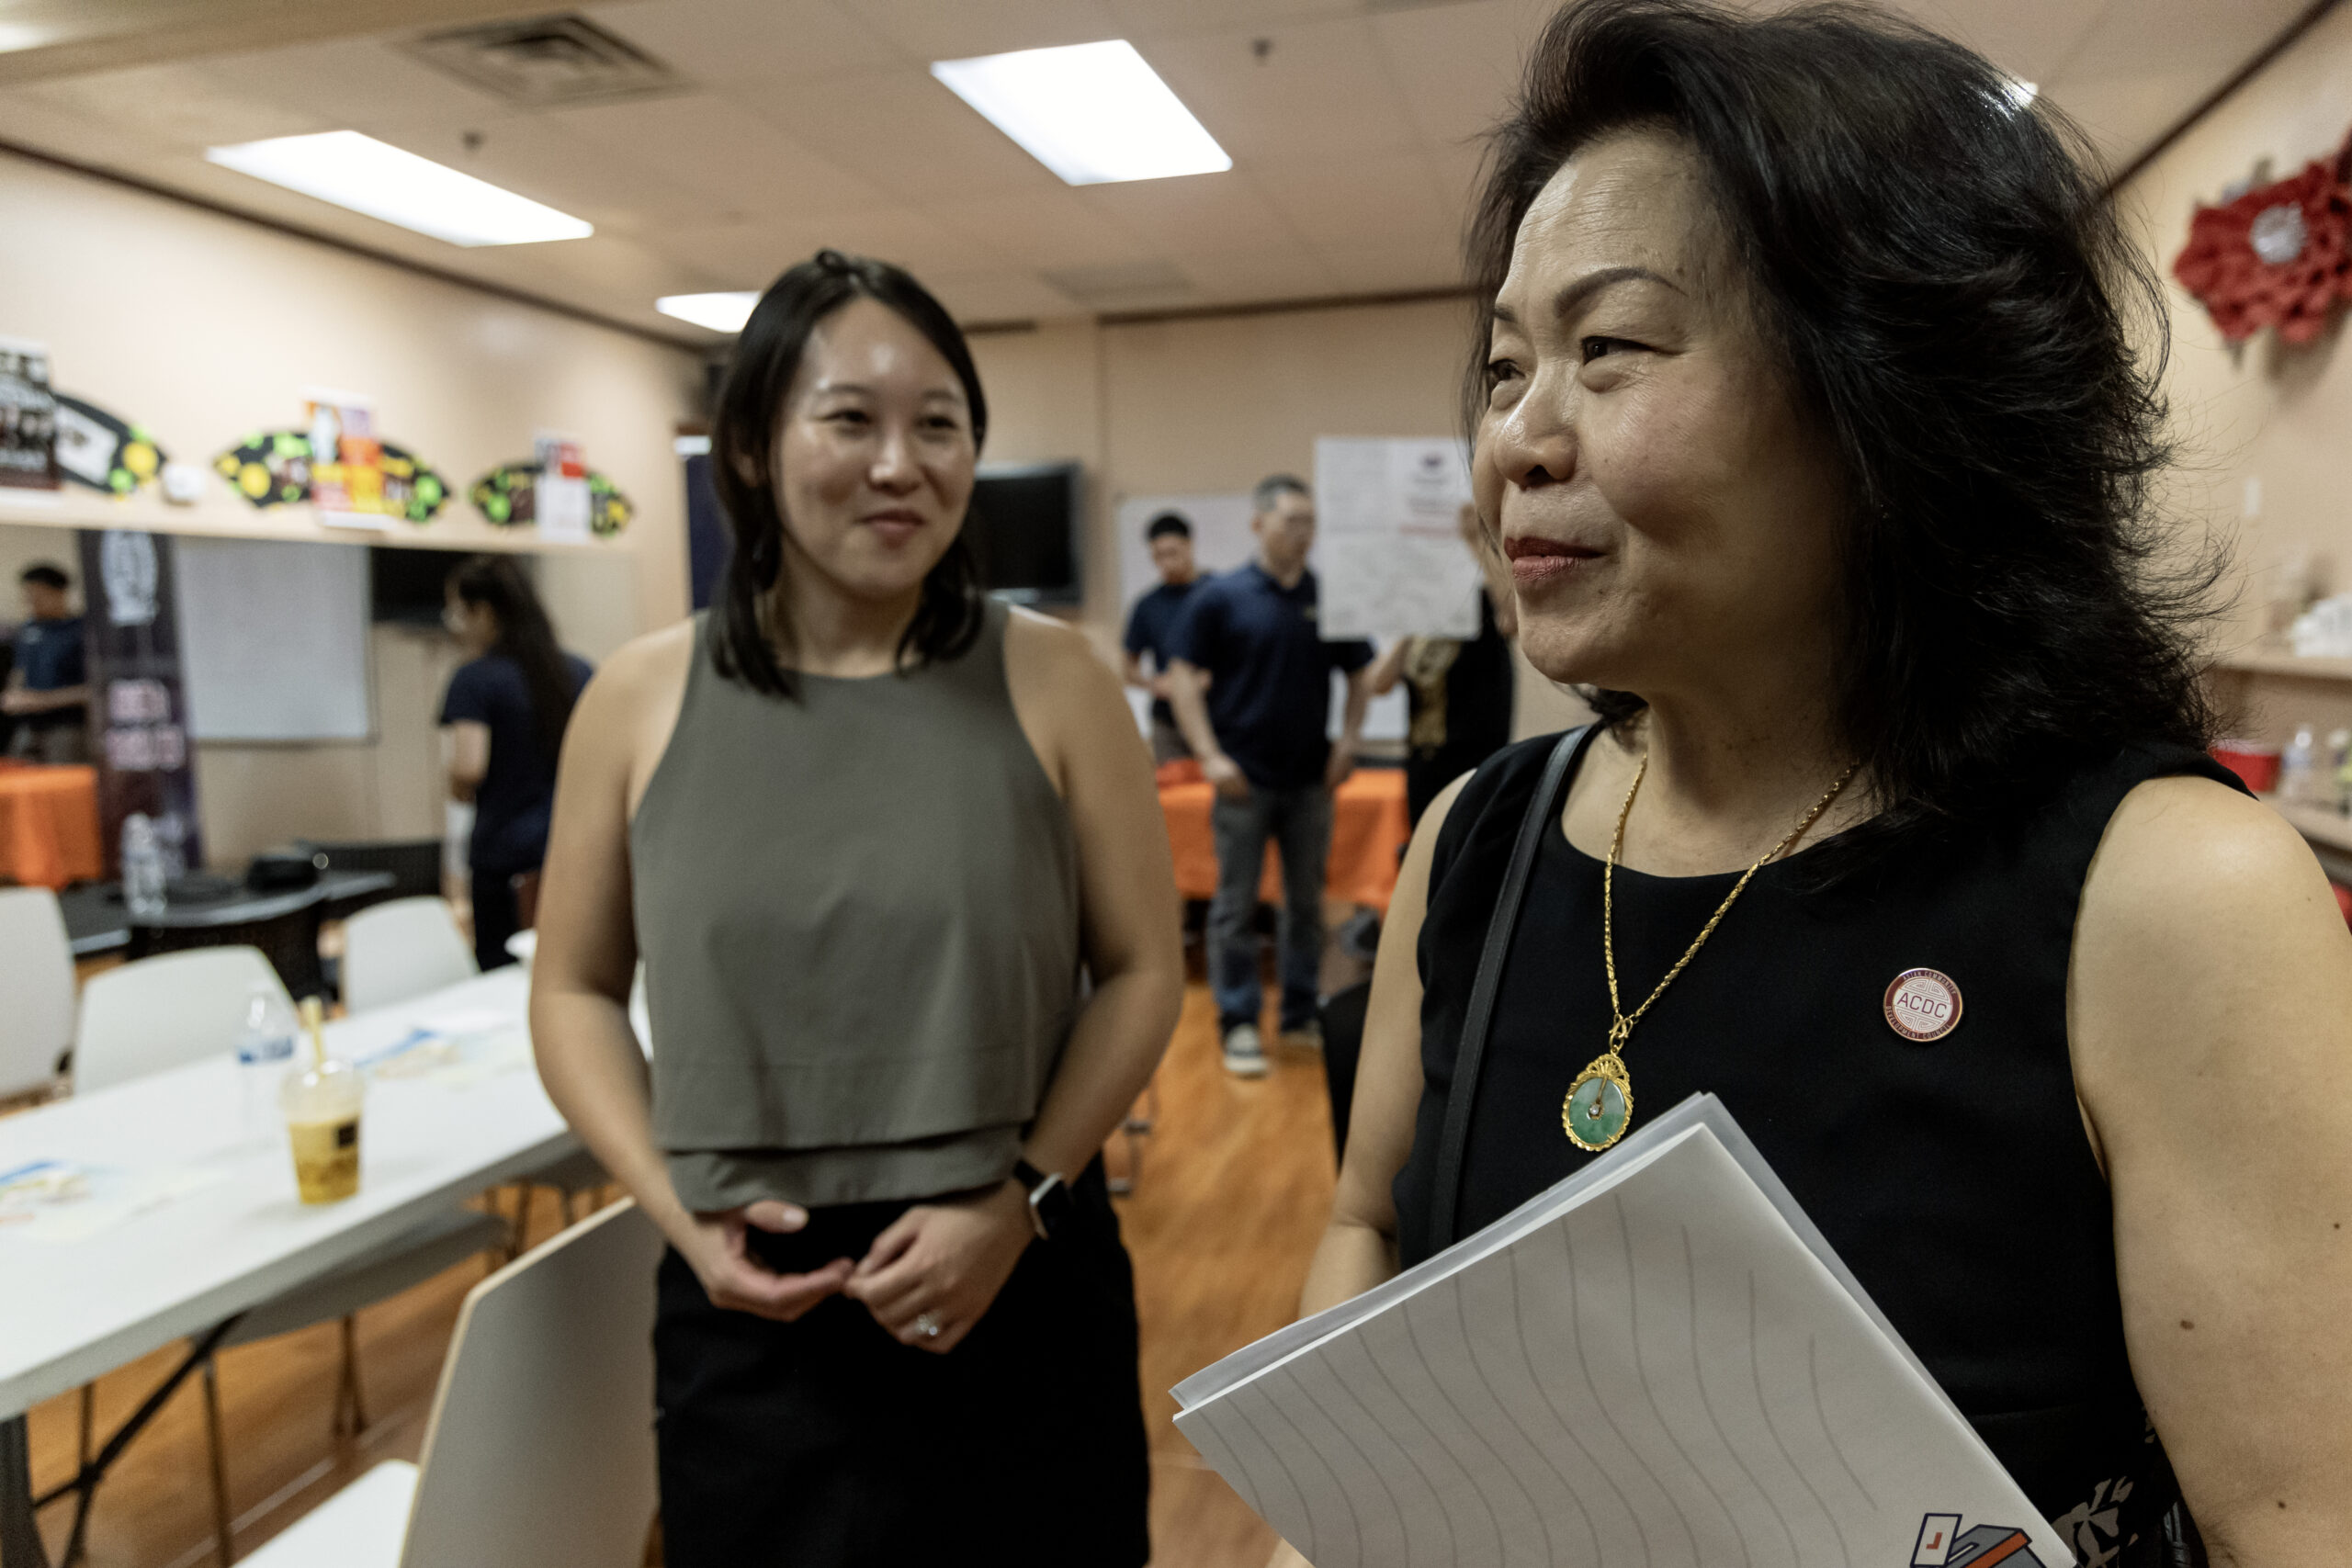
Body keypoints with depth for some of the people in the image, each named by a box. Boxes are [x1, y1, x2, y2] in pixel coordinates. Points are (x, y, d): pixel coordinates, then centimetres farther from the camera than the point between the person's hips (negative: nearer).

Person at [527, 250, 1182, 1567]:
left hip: (1020, 1299, 0)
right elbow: (575, 991, 6)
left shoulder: (1052, 682, -6)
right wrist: (677, 1208, -7)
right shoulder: (641, 701, -2)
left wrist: (1022, 1201, -12)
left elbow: (1143, 970, -3)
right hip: (748, 1315, 1)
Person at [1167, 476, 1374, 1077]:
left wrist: (1348, 741, 0)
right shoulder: (1220, 597, -4)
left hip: (1311, 779, 4)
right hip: (1245, 778, -4)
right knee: (1237, 906, 2)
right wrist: (1211, 756, -12)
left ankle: (1301, 1015, 24)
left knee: (1307, 901, 12)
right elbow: (1184, 678, -5)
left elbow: (1359, 676, 14)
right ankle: (1239, 1024, 11)